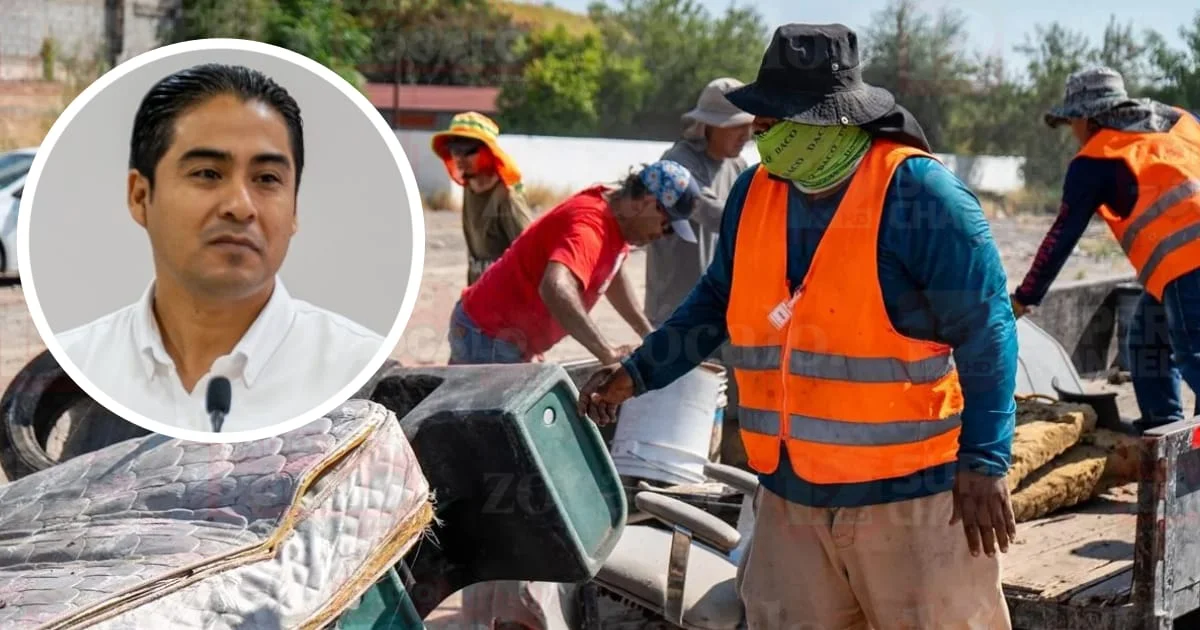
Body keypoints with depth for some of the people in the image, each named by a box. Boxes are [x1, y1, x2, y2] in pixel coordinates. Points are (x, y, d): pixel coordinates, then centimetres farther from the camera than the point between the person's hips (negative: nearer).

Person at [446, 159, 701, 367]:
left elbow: (613, 273, 21)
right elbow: (555, 289, -46)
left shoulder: (616, 215, 3)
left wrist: (648, 334, 18)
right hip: (489, 338, -10)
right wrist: (608, 354, -45)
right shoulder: (590, 228, -28)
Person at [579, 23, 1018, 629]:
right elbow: (717, 302, 19)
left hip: (908, 492, -6)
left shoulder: (918, 193, -15)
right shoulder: (754, 193, 4)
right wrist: (638, 372, 12)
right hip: (791, 495, 6)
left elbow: (985, 331, -14)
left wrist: (984, 462, -18)